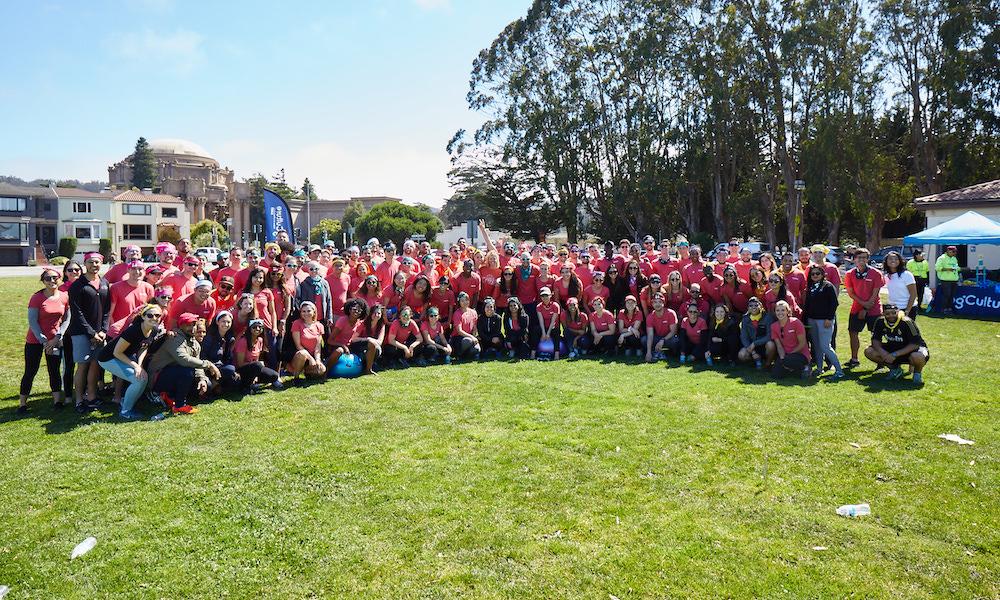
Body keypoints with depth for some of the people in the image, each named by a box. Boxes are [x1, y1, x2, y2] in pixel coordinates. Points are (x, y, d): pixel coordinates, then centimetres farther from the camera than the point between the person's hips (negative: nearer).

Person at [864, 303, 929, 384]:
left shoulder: (906, 322, -25)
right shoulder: (880, 321, -10)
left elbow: (915, 344, -25)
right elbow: (875, 340, -4)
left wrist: (895, 354, -31)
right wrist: (882, 351, -27)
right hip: (893, 348, 5)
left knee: (917, 357, -41)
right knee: (868, 352, -16)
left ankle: (917, 372, -2)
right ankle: (894, 368, 6)